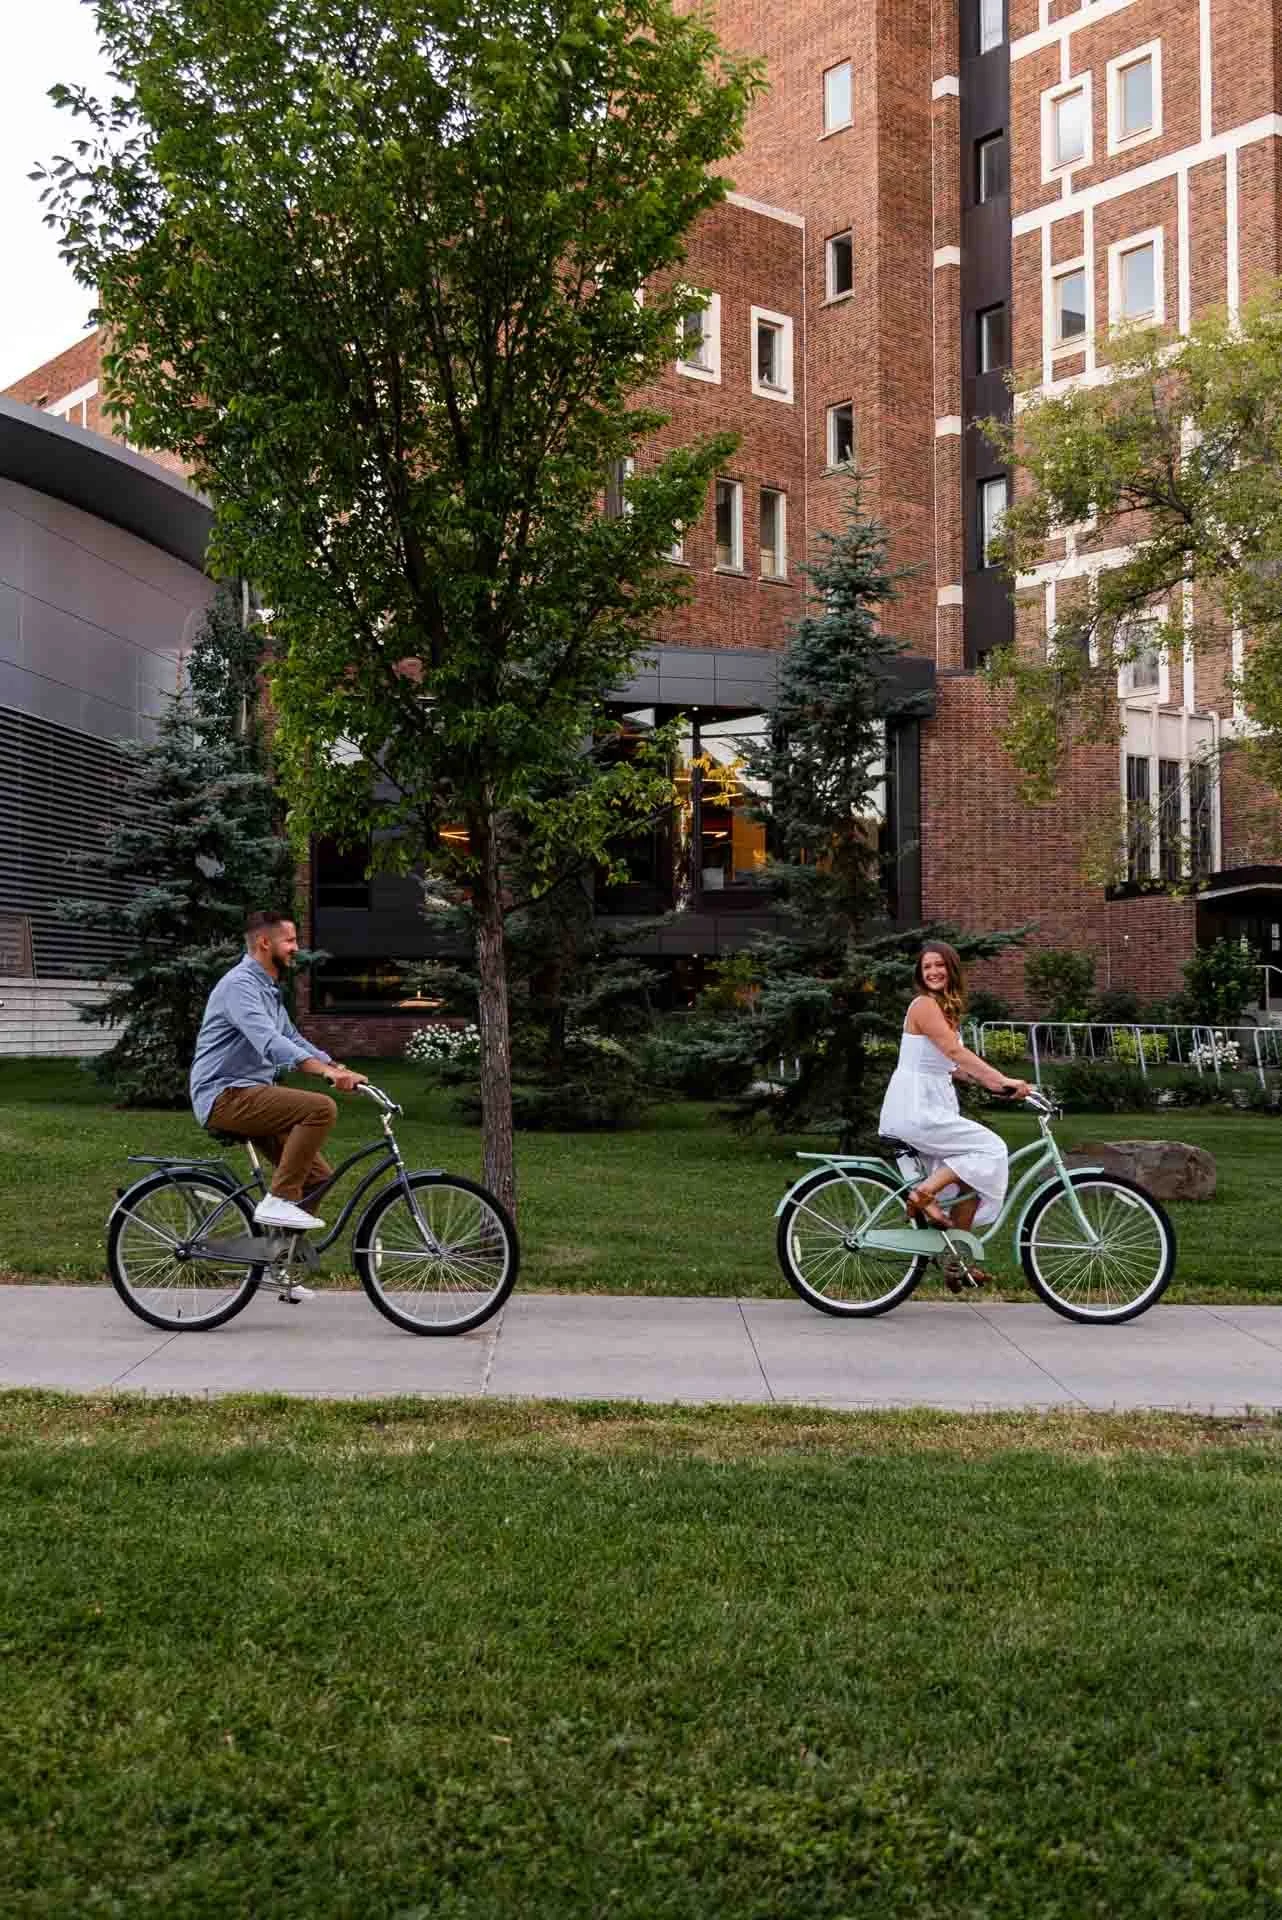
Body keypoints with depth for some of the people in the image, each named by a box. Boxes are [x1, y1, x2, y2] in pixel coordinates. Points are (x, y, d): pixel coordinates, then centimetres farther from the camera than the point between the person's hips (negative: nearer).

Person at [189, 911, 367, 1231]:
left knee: (318, 1177, 3)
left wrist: (340, 1069, 10)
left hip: (250, 1096, 10)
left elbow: (292, 1039, 25)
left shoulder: (268, 989, 19)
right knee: (321, 1108, -26)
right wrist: (327, 1071, -40)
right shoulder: (240, 985, -15)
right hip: (226, 1096, -10)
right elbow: (268, 1041, -30)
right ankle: (279, 1201, -21)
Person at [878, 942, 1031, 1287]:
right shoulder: (924, 1005, -12)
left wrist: (993, 1082, 4)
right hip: (915, 1108, -9)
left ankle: (956, 1262, 12)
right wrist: (1003, 1080, -27)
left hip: (933, 1105, 9)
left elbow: (951, 1062, 16)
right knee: (989, 1148, -14)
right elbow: (955, 1052, -23)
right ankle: (924, 1194, -11)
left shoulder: (946, 1007, 18)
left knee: (967, 1180, 7)